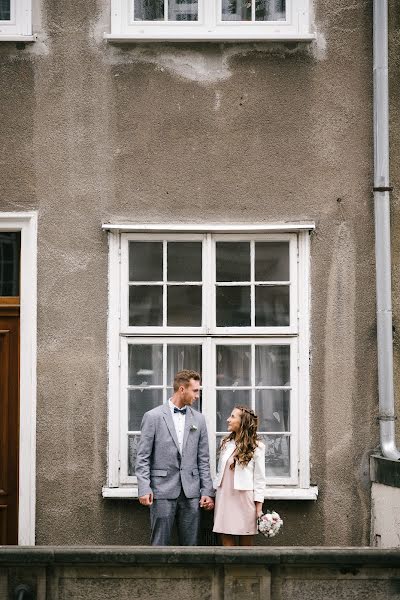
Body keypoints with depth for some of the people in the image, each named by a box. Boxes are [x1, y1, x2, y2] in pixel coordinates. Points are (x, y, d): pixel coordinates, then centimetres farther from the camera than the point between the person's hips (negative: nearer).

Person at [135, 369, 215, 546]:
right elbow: (143, 457, -2)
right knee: (160, 544, -2)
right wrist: (144, 489, -11)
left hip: (191, 492, 4)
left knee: (190, 544, 6)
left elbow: (203, 459, 11)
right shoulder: (153, 416, -1)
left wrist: (207, 492, 4)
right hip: (163, 491, -4)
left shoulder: (198, 419, 10)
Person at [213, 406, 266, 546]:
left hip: (244, 500, -4)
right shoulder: (225, 443, 11)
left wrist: (259, 508, -7)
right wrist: (213, 497, 9)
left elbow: (259, 478, -3)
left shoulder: (256, 447, -2)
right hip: (225, 499, 4)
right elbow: (220, 472, 15)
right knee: (227, 544, 1)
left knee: (246, 544, 2)